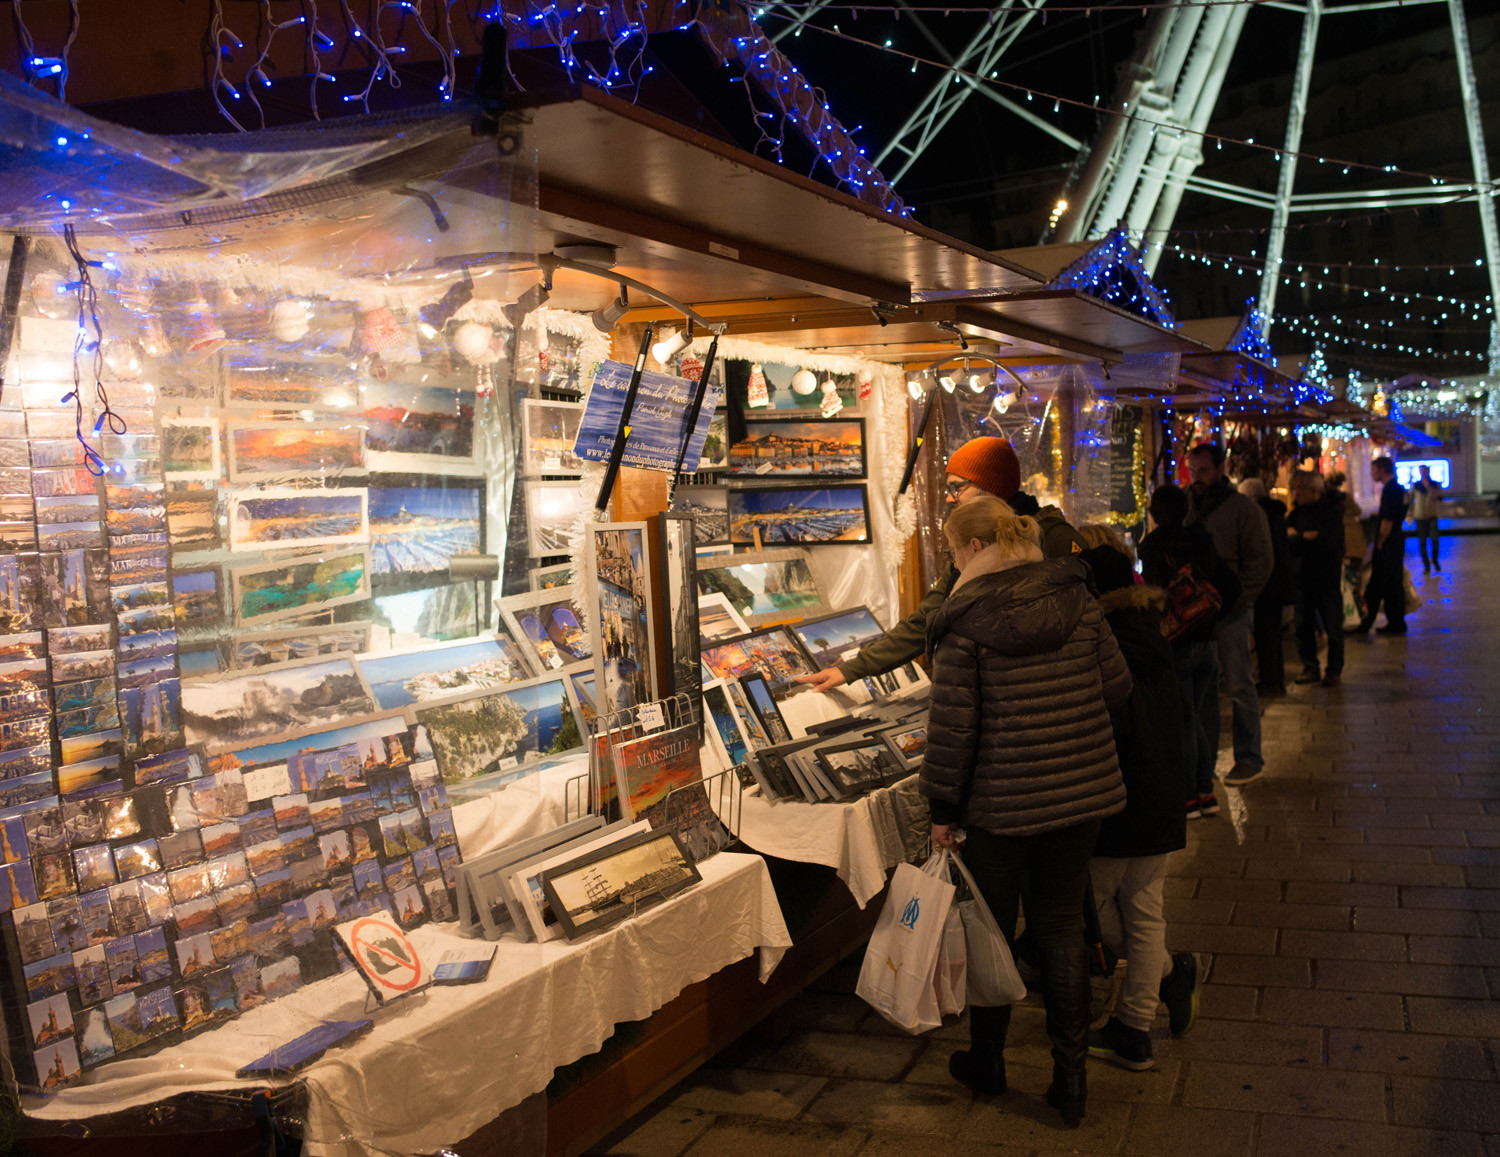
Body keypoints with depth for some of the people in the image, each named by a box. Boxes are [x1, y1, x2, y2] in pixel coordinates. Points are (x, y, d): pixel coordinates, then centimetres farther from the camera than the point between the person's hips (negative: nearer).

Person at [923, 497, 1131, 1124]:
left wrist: (942, 809, -3)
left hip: (1003, 802, -4)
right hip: (1082, 791, 4)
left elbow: (952, 725, -13)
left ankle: (987, 1061, 33)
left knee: (992, 928, 15)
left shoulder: (964, 620, -13)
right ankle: (1071, 1079, 20)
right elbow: (1117, 686, 3)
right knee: (1062, 927, 15)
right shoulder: (1074, 596, -1)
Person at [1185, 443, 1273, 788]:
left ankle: (1249, 758, 10)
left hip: (1230, 613, -5)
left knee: (1239, 686, 0)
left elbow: (1260, 562, -7)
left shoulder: (1242, 508, -4)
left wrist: (1234, 601, -14)